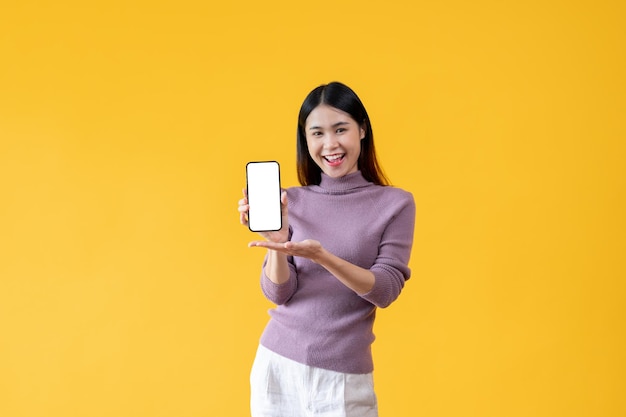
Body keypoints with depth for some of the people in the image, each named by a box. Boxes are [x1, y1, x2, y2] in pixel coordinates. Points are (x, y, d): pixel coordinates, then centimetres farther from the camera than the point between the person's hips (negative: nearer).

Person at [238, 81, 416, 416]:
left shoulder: (395, 203, -4)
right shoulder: (291, 201, 0)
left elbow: (385, 290, -12)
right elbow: (278, 293, -3)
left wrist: (321, 255, -25)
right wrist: (277, 240, -21)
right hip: (278, 364, 2)